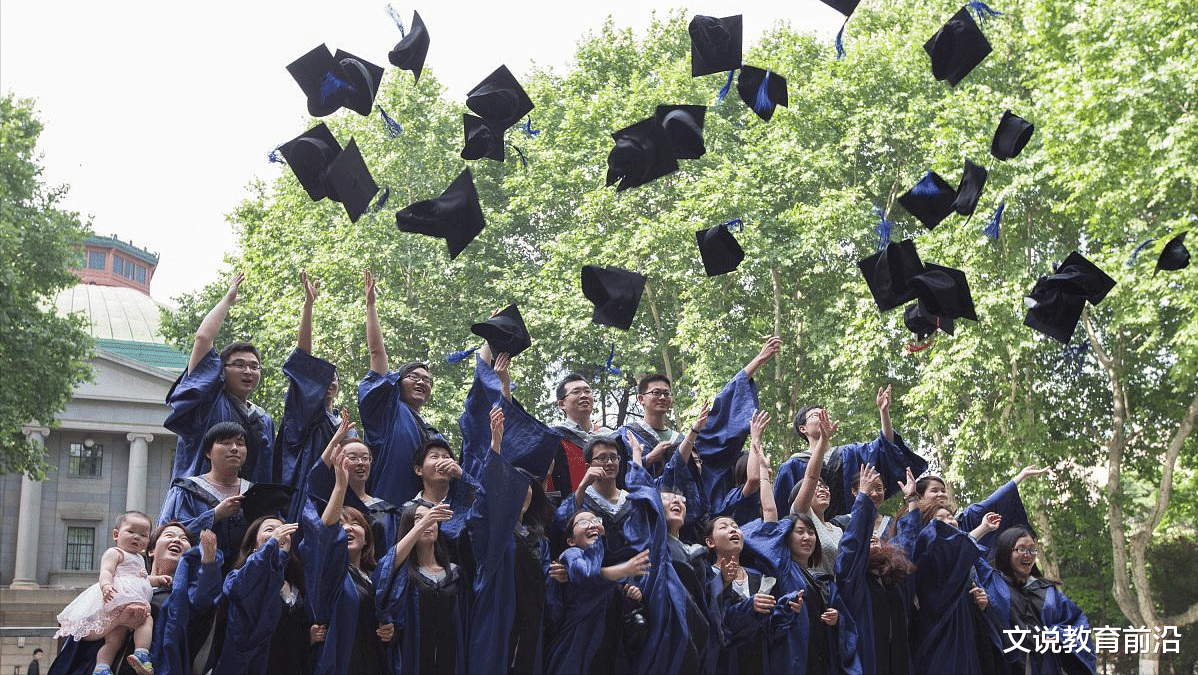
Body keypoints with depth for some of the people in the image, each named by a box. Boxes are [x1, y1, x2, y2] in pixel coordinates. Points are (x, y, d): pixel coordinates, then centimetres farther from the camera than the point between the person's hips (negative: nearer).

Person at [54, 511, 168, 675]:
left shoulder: (139, 559, 34)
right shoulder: (114, 553, 3)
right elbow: (106, 572, -14)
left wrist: (157, 579, 33)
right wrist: (106, 585, -36)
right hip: (116, 599, -10)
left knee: (114, 638, -3)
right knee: (146, 618, -28)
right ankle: (141, 654, -38)